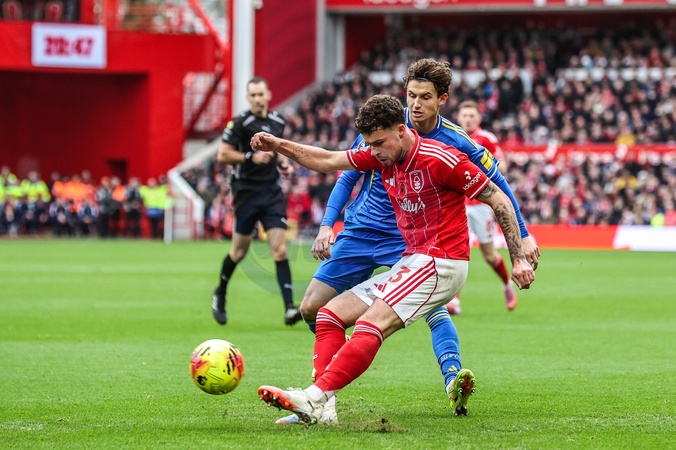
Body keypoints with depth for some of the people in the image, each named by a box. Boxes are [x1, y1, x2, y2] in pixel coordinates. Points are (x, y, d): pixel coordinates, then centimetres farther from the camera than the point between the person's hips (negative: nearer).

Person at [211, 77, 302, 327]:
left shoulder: (278, 122, 9)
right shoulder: (241, 123, -8)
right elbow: (222, 155, -9)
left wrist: (282, 164, 9)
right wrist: (251, 157, -20)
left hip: (272, 193, 4)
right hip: (247, 191, -4)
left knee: (279, 247, -8)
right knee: (240, 250, 6)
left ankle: (289, 308, -15)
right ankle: (220, 295, 33)